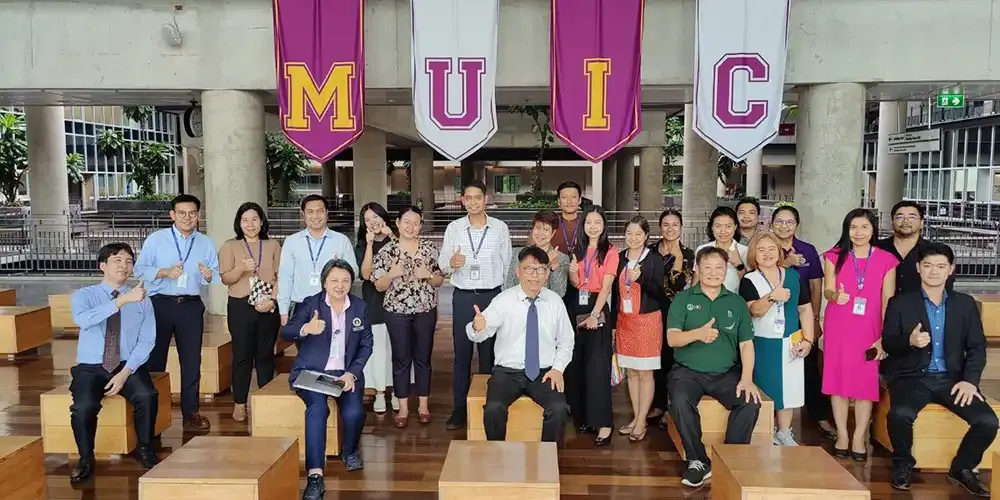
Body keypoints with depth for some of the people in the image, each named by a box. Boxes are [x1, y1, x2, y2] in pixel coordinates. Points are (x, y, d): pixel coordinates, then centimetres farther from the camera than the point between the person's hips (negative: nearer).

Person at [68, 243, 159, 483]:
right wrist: (122, 300, -36)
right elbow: (83, 319, -26)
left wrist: (126, 372, -17)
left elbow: (146, 341, -3)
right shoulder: (83, 295, -1)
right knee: (84, 406, -30)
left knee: (147, 396, -29)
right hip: (90, 368, -1)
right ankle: (86, 459, -3)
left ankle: (144, 449, -3)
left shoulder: (142, 300, 3)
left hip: (128, 366, 1)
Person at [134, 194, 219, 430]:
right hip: (160, 304, -2)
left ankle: (191, 411, 19)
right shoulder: (155, 239, -1)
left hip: (191, 306, 2)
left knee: (191, 360, 7)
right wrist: (164, 272, -20)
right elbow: (140, 269, -5)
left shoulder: (206, 243, 6)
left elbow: (216, 275, 1)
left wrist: (208, 275, -21)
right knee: (155, 358, 7)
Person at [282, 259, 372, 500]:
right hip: (311, 372, -2)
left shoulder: (360, 307, 4)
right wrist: (305, 329, -40)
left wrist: (352, 373, -10)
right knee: (318, 407, -32)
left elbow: (366, 344, 5)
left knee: (353, 412, -24)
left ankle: (350, 452, 11)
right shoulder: (310, 303, -4)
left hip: (346, 373, 2)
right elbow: (286, 333, -17)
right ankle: (315, 476, -31)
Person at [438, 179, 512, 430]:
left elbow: (507, 263, 6)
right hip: (463, 297, 0)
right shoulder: (453, 228, 1)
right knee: (462, 354, 6)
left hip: (492, 296, 0)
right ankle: (460, 408, 14)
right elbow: (442, 264, -1)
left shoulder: (500, 228, 0)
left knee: (489, 353, 7)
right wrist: (451, 263, -23)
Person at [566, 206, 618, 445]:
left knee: (597, 365, -8)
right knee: (577, 363, 6)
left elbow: (606, 286, -11)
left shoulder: (610, 251, -4)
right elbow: (575, 283, 10)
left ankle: (603, 424, -5)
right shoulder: (578, 250, 12)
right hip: (578, 307, 5)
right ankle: (583, 415, 17)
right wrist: (572, 271, -13)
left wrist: (594, 315, -20)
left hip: (598, 308, -5)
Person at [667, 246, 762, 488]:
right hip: (688, 371, -2)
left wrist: (747, 378, -11)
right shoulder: (683, 299, 3)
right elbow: (672, 338, -6)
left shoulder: (737, 302, 9)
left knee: (750, 403, -25)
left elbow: (746, 344, 5)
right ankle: (698, 461, -11)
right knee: (680, 402, -31)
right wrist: (698, 334, -27)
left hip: (726, 373, 2)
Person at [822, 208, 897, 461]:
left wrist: (885, 337, -4)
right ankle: (842, 436, 14)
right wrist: (835, 295, -28)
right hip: (837, 328, 0)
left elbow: (887, 302, 1)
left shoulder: (886, 260, 2)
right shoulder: (834, 256, 3)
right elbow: (827, 289, -3)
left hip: (869, 330, 0)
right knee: (838, 381, 3)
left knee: (866, 383, 0)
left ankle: (859, 438, 10)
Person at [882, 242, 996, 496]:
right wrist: (909, 341, -23)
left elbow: (977, 347, 7)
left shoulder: (966, 304, 10)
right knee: (900, 414, -32)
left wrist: (970, 380, -9)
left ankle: (962, 468, 9)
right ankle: (903, 464, -2)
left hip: (952, 378, 3)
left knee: (988, 421, -20)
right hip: (912, 377, -3)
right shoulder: (900, 303, 3)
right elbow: (887, 343, 0)